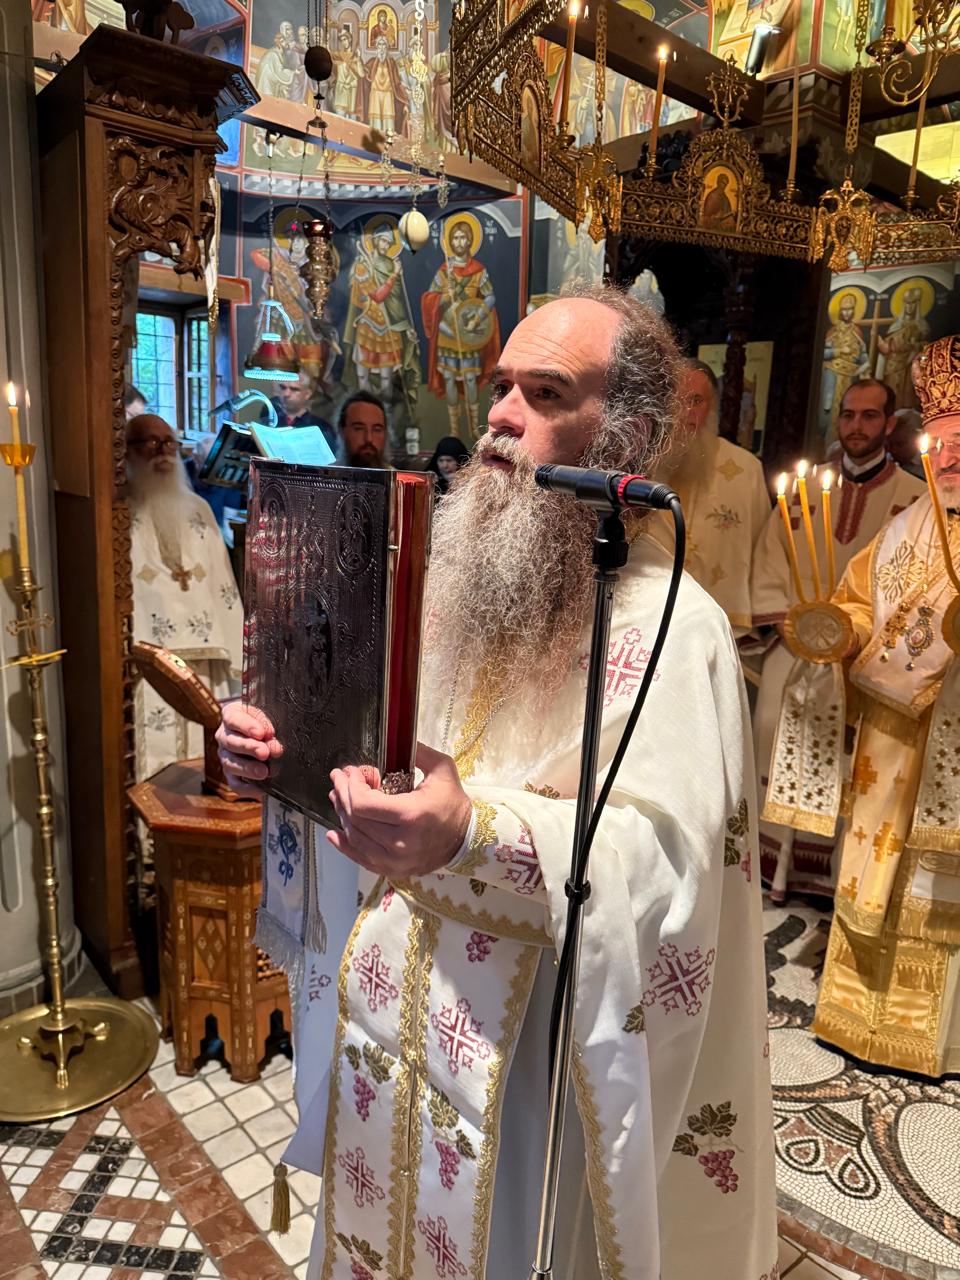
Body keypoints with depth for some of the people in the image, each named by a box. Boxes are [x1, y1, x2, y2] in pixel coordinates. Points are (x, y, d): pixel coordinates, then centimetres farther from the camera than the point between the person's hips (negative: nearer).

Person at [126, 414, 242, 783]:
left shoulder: (197, 510, 18)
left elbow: (223, 585, 16)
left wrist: (231, 654, 11)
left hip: (202, 658, 4)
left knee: (203, 755, 4)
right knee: (152, 759, -7)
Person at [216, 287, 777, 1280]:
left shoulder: (671, 629, -18)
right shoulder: (451, 574, 2)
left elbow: (667, 866, -25)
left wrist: (474, 838, -38)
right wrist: (279, 750, -10)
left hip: (522, 1062, -5)